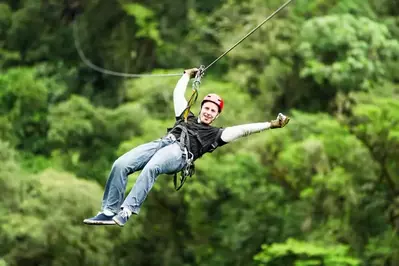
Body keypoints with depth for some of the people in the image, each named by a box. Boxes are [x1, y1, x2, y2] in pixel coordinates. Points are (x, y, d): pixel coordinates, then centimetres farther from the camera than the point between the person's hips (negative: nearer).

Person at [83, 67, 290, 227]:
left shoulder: (215, 134, 25)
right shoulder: (186, 118, 38)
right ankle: (108, 211, -24)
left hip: (179, 153, -5)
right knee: (120, 164, -23)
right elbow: (178, 94, 47)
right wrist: (187, 75, 57)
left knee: (150, 168, -40)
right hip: (161, 142, 5)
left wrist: (270, 125, 10)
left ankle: (125, 212, -49)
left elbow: (242, 130, 17)